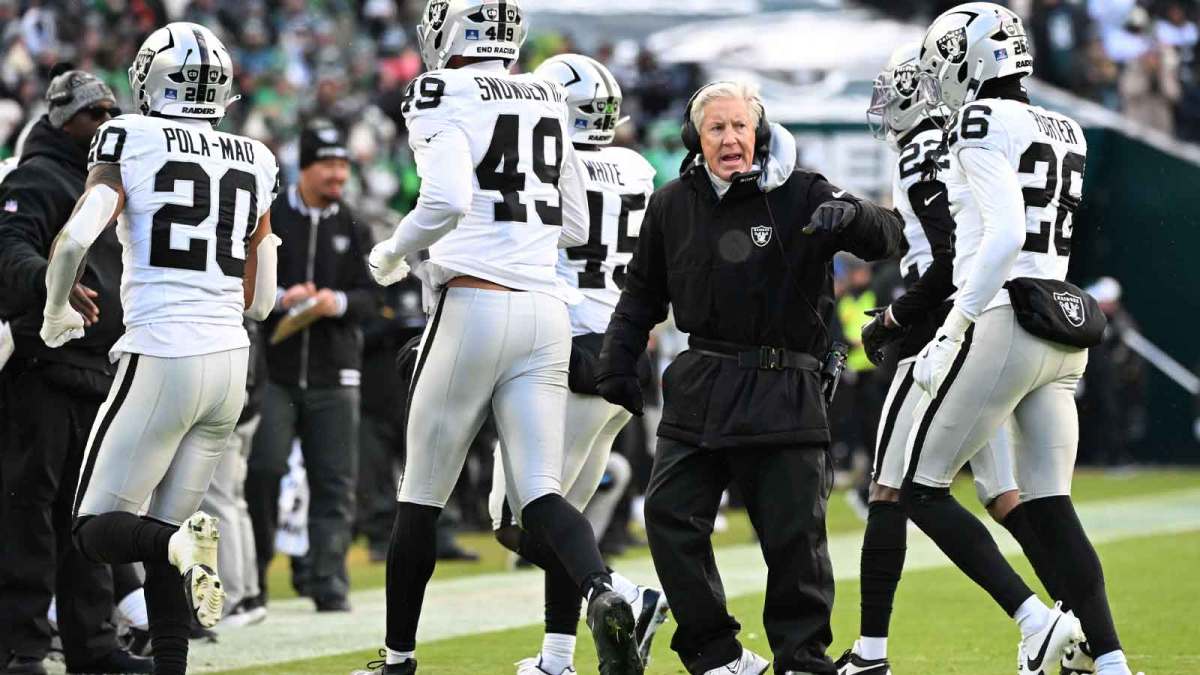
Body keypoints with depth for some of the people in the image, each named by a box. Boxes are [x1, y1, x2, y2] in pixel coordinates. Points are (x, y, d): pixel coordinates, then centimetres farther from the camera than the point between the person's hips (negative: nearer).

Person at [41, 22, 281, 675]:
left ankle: (179, 544, -27)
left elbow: (75, 239, -16)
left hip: (160, 357, -5)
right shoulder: (254, 162, 12)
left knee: (98, 528, 3)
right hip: (230, 359, 5)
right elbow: (260, 301, 15)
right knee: (166, 528, 12)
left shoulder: (131, 144, -3)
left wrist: (55, 312, 2)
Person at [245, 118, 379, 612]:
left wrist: (338, 302, -13)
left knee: (334, 482, 1)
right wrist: (280, 299, -17)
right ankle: (253, 576, 7)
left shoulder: (352, 228, 11)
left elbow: (370, 296, 7)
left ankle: (329, 584, 4)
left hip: (334, 373, 3)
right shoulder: (267, 218, 1)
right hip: (275, 370, -3)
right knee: (262, 471, -7)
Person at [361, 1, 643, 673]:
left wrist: (393, 254, -5)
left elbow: (447, 199, -22)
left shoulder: (446, 96, -6)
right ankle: (603, 593, -29)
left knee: (421, 496, 9)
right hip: (548, 310, 5)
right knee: (540, 494, 0)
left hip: (475, 304, -5)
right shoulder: (549, 101, 15)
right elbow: (576, 227, 19)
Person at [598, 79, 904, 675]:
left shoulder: (799, 195, -4)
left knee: (793, 531, -1)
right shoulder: (672, 206, 7)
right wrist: (618, 361, 12)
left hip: (782, 394, -3)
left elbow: (887, 239, -12)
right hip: (700, 390, 3)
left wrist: (852, 215, -33)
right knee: (670, 517, -4)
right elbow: (643, 292, 20)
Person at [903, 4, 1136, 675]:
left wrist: (952, 334, -16)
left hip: (1005, 324, -8)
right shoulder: (1066, 133, 17)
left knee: (924, 488, 2)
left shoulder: (983, 123, -9)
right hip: (1064, 335, 8)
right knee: (1051, 507, 7)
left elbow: (1003, 237, -19)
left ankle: (1037, 619, -9)